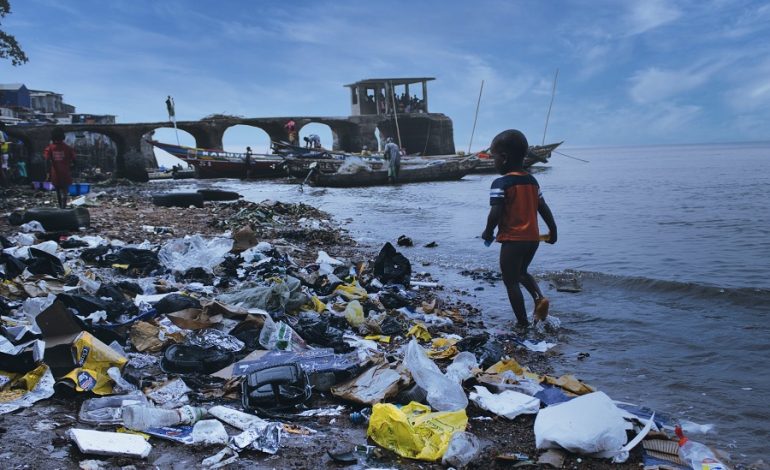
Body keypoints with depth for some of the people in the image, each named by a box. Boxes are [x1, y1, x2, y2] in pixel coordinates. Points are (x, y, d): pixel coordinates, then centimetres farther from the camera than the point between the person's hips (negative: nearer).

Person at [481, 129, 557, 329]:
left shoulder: (500, 184, -14)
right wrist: (553, 231, 21)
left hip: (512, 240, -7)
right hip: (532, 238, 7)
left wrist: (488, 233, -5)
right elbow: (544, 209, 10)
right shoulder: (532, 181, 7)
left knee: (511, 282, 7)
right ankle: (539, 297, 6)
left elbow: (495, 213, -22)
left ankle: (523, 323, 10)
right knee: (521, 272, 28)